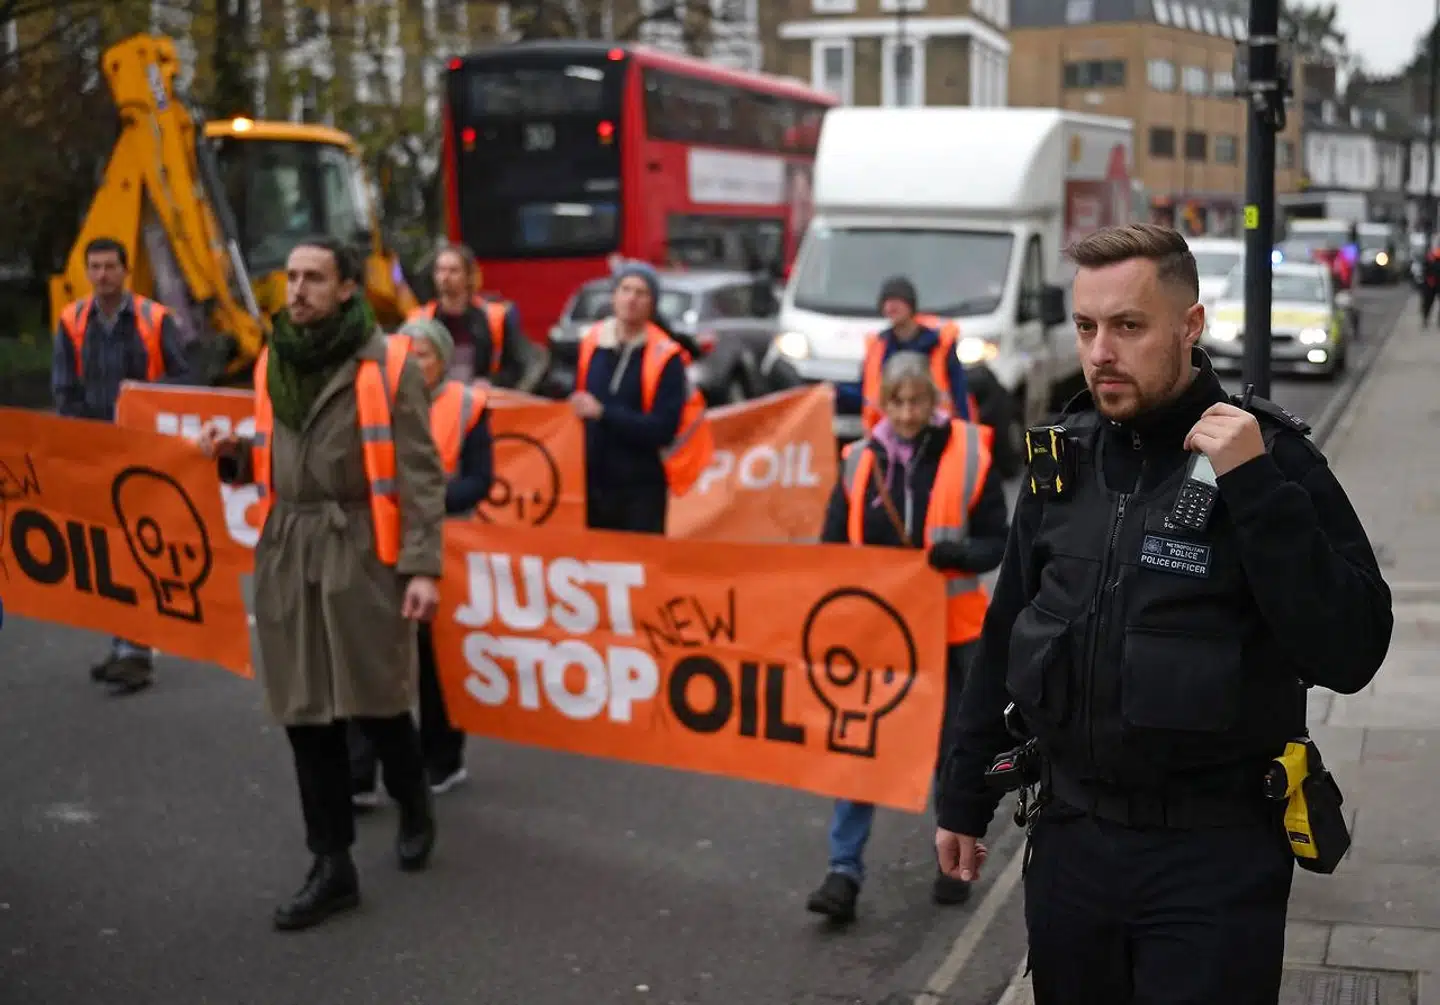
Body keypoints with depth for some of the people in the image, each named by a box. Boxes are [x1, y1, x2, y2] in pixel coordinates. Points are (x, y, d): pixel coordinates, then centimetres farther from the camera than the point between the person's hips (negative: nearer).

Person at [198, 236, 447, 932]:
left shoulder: (385, 365, -6)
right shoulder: (272, 363, 11)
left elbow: (420, 474, -8)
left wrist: (423, 565, -14)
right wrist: (233, 455, 0)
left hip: (361, 551, -5)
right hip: (286, 552, 5)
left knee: (376, 702, 2)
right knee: (304, 713, 6)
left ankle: (414, 808, 34)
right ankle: (332, 866, 15)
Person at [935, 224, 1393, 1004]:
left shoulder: (1269, 455, -10)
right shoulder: (1065, 455, 3)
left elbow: (1349, 654, -17)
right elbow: (1008, 635, 11)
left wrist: (1256, 487, -24)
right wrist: (964, 797, 14)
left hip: (1215, 852, -4)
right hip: (1068, 835, 4)